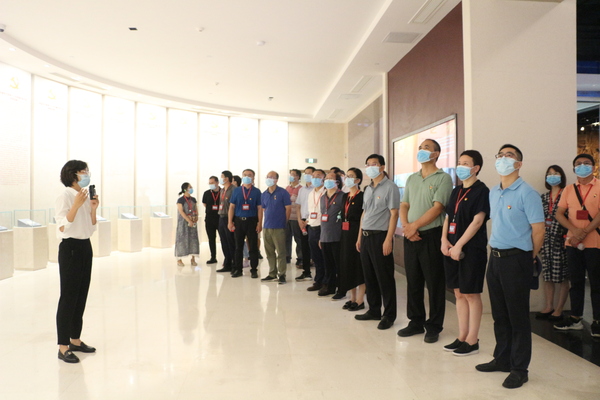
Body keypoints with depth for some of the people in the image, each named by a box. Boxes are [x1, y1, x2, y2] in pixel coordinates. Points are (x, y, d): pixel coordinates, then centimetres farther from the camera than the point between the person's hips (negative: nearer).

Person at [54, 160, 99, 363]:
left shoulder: (86, 196, 11)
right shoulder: (65, 196, -12)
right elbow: (62, 227, -20)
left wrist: (93, 209, 0)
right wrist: (76, 205, -26)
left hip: (85, 247, 8)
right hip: (70, 248, -8)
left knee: (81, 296, 13)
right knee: (68, 297, -4)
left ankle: (75, 340, 24)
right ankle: (63, 347, 5)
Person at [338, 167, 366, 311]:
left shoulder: (362, 196, -10)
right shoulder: (345, 196, 14)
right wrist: (342, 233, 9)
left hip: (357, 233, -8)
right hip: (345, 234, 8)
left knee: (358, 265, -1)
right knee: (347, 264, 11)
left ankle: (360, 300, 9)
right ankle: (352, 298, 22)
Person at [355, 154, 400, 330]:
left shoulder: (390, 187, -7)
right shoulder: (368, 189, 15)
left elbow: (394, 214, -12)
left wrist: (388, 239, -19)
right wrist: (359, 237, 16)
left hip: (380, 236, -7)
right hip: (366, 236, 7)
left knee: (384, 278, 0)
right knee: (369, 276, 13)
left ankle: (389, 315, 10)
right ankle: (374, 310, 26)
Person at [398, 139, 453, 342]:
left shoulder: (443, 178, -5)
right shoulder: (411, 179, 15)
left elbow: (437, 207, -14)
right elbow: (404, 205, 12)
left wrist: (415, 225, -17)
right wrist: (406, 226, -6)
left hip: (431, 236, -6)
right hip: (410, 237, 6)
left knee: (434, 284, 3)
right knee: (413, 282, 12)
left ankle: (434, 327, 14)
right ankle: (416, 322, 24)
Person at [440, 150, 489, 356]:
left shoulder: (481, 191, -8)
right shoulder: (456, 191, 14)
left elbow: (477, 221, -16)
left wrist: (459, 245, -18)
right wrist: (444, 240, 0)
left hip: (472, 249, -7)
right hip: (452, 249, 7)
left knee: (471, 294, 0)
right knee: (459, 293, 11)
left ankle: (472, 341, 10)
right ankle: (462, 337, 20)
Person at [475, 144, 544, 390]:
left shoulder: (526, 193, -12)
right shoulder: (493, 193, 11)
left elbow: (538, 229, -11)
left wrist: (528, 258, -1)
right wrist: (496, 252, 15)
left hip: (516, 260, -7)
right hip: (495, 258, 7)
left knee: (518, 316, 2)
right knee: (499, 314, 15)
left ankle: (519, 369, 15)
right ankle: (502, 359, 30)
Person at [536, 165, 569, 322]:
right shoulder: (544, 197, 13)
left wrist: (567, 236, -13)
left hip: (561, 239, -5)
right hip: (546, 239, 5)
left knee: (562, 276, 0)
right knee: (547, 275, 8)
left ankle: (559, 309, 7)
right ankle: (548, 307, 16)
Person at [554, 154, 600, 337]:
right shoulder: (569, 190, 11)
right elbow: (559, 214, 4)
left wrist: (584, 233, -18)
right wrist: (575, 230, -13)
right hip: (573, 243, 4)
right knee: (576, 282, 11)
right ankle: (575, 318, 20)